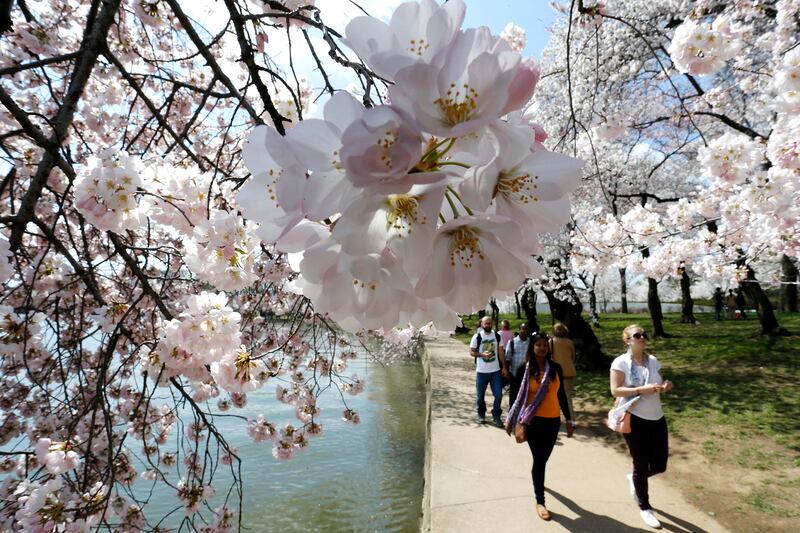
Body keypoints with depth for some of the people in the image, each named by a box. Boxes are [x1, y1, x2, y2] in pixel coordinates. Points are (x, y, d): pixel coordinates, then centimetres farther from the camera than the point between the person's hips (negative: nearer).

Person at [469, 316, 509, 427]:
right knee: (480, 395, 10)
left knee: (498, 394, -1)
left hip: (496, 370, 2)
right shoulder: (477, 337, -6)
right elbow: (471, 352, -3)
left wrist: (504, 367, 3)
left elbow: (500, 352, 7)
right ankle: (481, 415, 29)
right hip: (481, 371, -1)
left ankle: (496, 416, 17)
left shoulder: (497, 336, 2)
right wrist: (482, 354, -19)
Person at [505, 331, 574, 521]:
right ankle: (540, 501, 14)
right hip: (533, 421, -3)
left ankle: (537, 477, 48)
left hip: (553, 420, 3)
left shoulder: (555, 367, -1)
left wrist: (569, 420, 7)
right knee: (539, 459, 0)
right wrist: (511, 420, 1)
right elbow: (519, 396, -2)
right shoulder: (525, 369, -9)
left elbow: (561, 395, 6)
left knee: (544, 457, 16)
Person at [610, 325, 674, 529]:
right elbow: (615, 391, -18)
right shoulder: (620, 362, -13)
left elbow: (658, 386, 13)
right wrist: (642, 390, -26)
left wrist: (665, 387, -9)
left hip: (657, 418, 5)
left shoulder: (653, 361, 4)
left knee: (659, 464, 10)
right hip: (635, 419, -5)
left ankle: (634, 479, 42)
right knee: (641, 466, 7)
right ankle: (645, 508, 29)